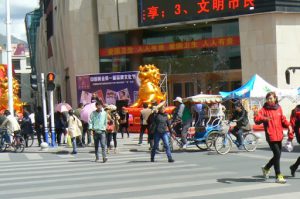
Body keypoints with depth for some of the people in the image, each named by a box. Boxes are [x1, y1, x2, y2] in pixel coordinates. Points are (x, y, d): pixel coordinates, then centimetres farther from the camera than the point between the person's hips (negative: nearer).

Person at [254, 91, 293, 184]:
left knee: (277, 155, 15)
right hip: (271, 136, -6)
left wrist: (288, 125, 1)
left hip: (279, 136, 6)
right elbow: (257, 120, -17)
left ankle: (266, 168, 38)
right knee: (277, 154, -11)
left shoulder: (279, 108, 10)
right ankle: (278, 176, -3)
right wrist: (262, 117, -39)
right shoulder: (264, 109, -6)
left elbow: (283, 119, 18)